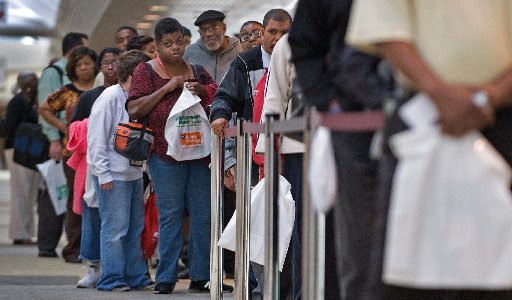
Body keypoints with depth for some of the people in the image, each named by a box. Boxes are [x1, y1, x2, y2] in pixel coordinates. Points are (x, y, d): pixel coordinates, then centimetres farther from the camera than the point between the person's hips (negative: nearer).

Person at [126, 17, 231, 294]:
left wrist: (202, 91, -1)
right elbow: (134, 110, -4)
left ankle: (201, 277, 6)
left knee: (203, 215, 1)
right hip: (165, 153, -4)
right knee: (170, 214, -5)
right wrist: (167, 88, -10)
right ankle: (166, 279, 0)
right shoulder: (146, 71, 5)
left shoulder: (197, 71, 16)